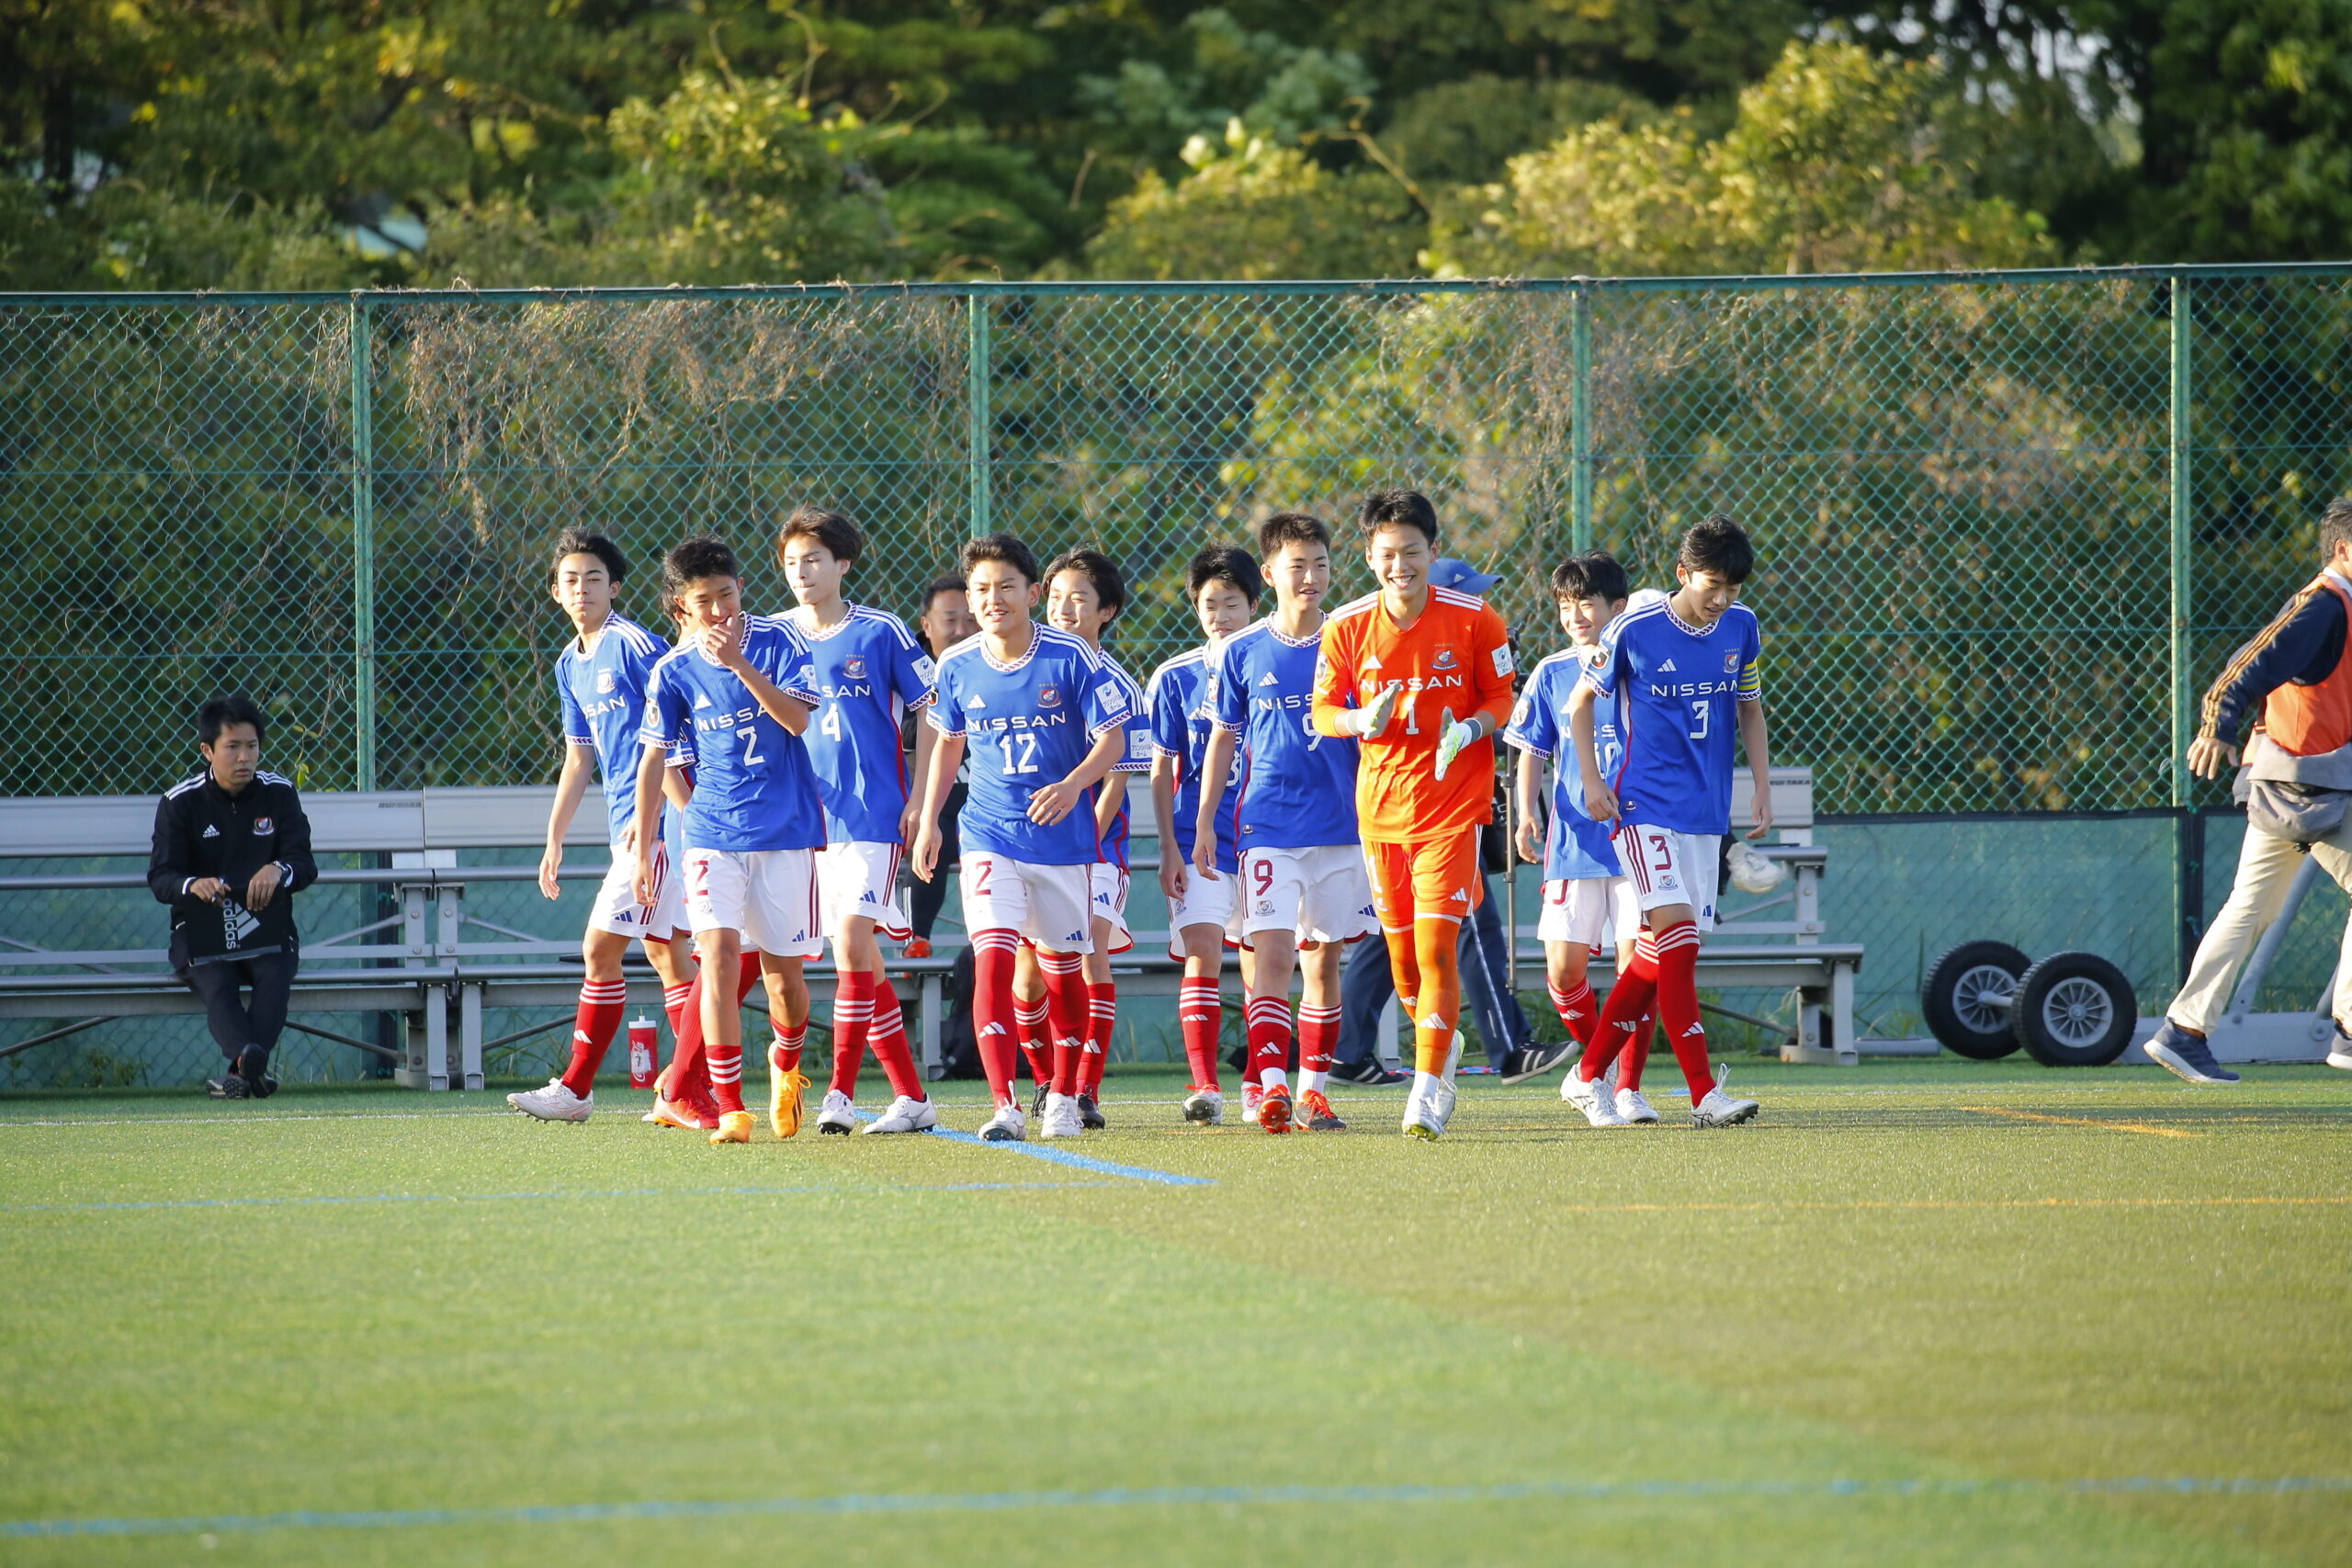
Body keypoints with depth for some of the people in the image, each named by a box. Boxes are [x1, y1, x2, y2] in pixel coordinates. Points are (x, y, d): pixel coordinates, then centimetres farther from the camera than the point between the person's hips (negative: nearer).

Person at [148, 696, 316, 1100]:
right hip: (202, 929, -1)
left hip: (268, 928, 2)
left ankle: (241, 1070, -50)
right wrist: (192, 885, -34)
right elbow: (160, 878, -8)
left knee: (275, 978, -31)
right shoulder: (180, 803, -1)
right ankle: (250, 1058, -59)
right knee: (215, 988, -32)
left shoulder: (279, 793, 5)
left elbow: (305, 865, -2)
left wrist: (279, 871, -29)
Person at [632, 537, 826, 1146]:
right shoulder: (674, 671, 0)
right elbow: (653, 762, 6)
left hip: (787, 830, 0)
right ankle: (730, 1107, -18)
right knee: (719, 954, -18)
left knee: (783, 974, 5)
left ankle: (785, 1063, 38)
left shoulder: (778, 641, -5)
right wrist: (643, 849, 5)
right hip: (713, 836, 0)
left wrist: (741, 664, -26)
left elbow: (797, 719, -17)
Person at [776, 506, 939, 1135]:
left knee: (852, 946, -17)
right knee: (859, 960, 6)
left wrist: (921, 801, -5)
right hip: (808, 818, 5)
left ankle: (841, 1091, -17)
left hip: (873, 816, -5)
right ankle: (911, 1097, 13)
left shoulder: (881, 632, -3)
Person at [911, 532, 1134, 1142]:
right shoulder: (957, 667, -2)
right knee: (993, 957, -18)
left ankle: (1063, 1097, 32)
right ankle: (1005, 1107, -22)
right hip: (989, 836, 1)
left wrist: (1073, 784, -26)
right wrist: (928, 822, 14)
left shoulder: (1071, 658, -10)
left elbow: (1113, 737, -8)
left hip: (1064, 838, -1)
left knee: (1063, 971, 12)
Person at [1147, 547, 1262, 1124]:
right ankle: (1204, 1087, -18)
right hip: (1197, 839, -1)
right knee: (1201, 957, -12)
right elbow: (1161, 770, 4)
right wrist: (1168, 848, -3)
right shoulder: (1174, 679, 2)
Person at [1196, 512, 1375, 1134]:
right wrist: (1203, 826, 5)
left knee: (1323, 960, 7)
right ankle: (1268, 1083, -22)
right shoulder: (1242, 653, 2)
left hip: (1341, 827, 2)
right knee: (1272, 952, -14)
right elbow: (1223, 740, 9)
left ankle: (1313, 1087, 17)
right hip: (1268, 828, -2)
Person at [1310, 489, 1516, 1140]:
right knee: (1402, 954, 9)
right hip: (1381, 809, 3)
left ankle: (1428, 1089, -7)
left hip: (1453, 805, -3)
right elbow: (1323, 711, 6)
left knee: (1436, 946, -13)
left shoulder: (1472, 618, -7)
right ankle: (1443, 1044, 37)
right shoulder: (1347, 627, -2)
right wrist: (1363, 721, -16)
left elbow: (1502, 697, 2)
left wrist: (1471, 729, -19)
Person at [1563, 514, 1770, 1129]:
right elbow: (1581, 701, 4)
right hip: (1645, 807, -6)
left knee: (1659, 953, 6)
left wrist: (1762, 787, 13)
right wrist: (1591, 780, -4)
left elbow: (1749, 708, 19)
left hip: (1706, 812, 6)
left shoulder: (1740, 628, 5)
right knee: (1678, 935, -18)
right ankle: (1705, 1094, -21)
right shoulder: (1634, 631, -9)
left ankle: (1588, 1077, 19)